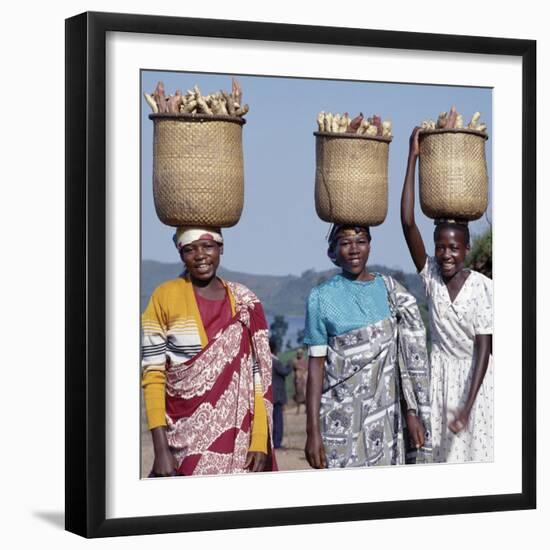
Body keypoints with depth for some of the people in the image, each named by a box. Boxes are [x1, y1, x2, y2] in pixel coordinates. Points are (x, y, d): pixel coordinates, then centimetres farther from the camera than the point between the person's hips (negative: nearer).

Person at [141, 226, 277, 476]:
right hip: (185, 441, -2)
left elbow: (259, 378, 5)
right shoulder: (165, 297, 0)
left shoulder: (245, 303, 6)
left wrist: (260, 442, -4)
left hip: (238, 441, 2)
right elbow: (153, 375, -3)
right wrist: (161, 450, -10)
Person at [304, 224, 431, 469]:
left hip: (385, 418, 2)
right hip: (340, 419, -2)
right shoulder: (322, 297, -1)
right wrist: (313, 431, -7)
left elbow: (408, 357, 5)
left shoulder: (390, 290, 6)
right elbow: (316, 364, -2)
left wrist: (412, 412, -2)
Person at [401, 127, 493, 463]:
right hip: (440, 372, 3)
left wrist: (467, 406, -21)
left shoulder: (483, 287, -14)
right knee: (441, 449, 0)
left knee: (476, 448, -2)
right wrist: (413, 157, -19)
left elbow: (483, 347, -14)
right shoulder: (430, 276, -6)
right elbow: (408, 223, -16)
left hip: (475, 375, -3)